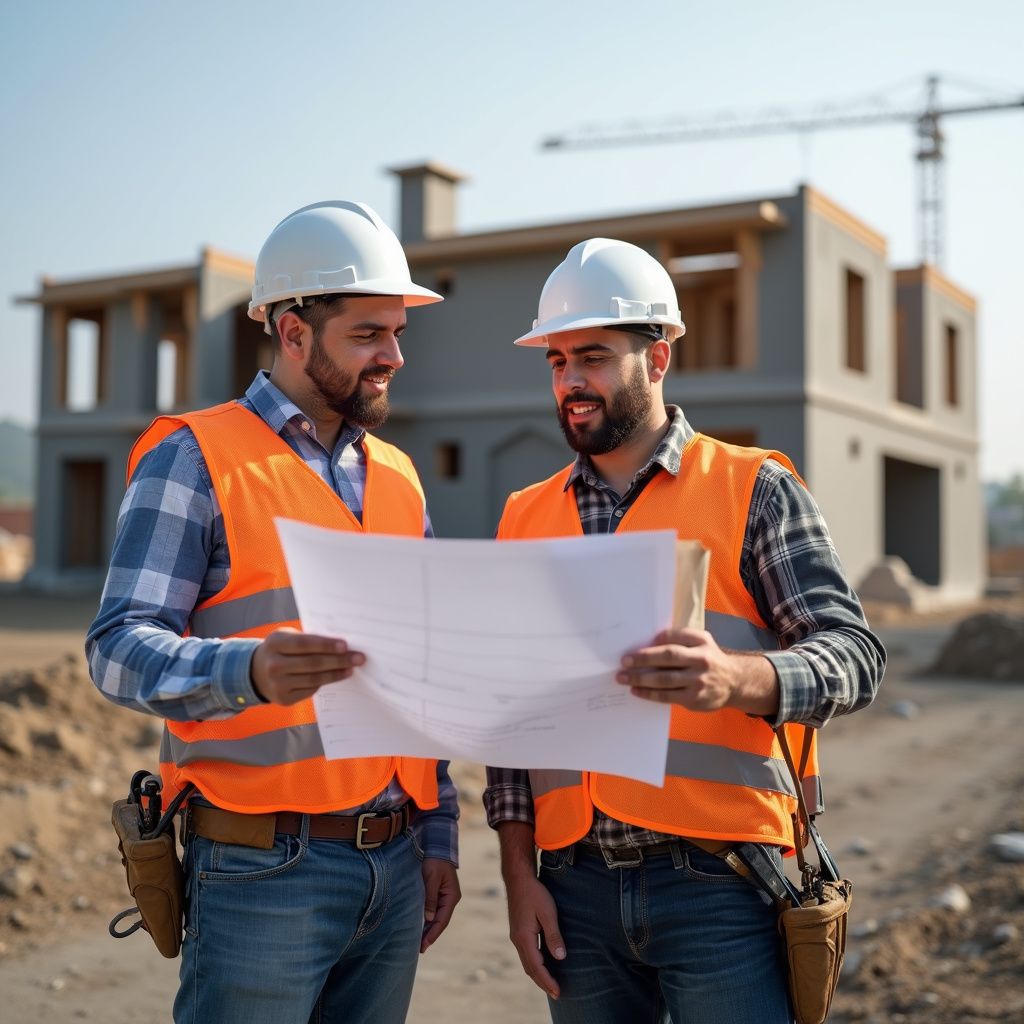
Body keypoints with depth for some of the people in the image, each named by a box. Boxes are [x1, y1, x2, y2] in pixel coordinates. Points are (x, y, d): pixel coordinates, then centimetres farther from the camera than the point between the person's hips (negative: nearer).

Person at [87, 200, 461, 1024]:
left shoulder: (399, 479, 14)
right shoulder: (196, 458, -5)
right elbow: (120, 647, -14)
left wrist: (439, 839, 14)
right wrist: (250, 671, -33)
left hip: (395, 863, 6)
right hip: (264, 867, -5)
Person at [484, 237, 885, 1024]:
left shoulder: (754, 489, -1)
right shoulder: (526, 519, 10)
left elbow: (853, 654, -8)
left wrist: (735, 678, -28)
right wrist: (518, 870, 5)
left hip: (718, 879, -3)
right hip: (576, 884, 4)